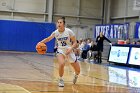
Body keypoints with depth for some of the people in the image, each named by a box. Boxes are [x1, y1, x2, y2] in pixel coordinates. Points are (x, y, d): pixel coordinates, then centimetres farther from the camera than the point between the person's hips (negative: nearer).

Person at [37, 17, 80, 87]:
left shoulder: (69, 32, -17)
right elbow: (48, 39, 6)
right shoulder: (55, 32, -11)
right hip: (61, 51, 0)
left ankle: (75, 75, 48)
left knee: (78, 70, 7)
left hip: (69, 51, 0)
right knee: (61, 64, -34)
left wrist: (71, 48, -28)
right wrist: (41, 42, -11)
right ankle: (61, 80, -7)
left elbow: (75, 42, -10)